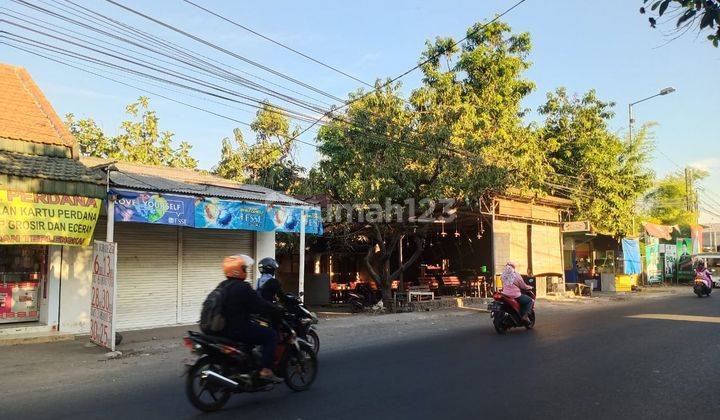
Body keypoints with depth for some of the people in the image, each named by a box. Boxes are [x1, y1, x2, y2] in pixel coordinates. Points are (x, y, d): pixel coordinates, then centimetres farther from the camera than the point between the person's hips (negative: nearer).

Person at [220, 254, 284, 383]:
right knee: (271, 334, -2)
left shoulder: (223, 286, 10)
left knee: (259, 325, 29)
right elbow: (261, 305, -18)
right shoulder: (242, 287, -19)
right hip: (239, 329, -10)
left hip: (226, 327, 10)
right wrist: (281, 311, -6)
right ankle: (266, 371, -8)